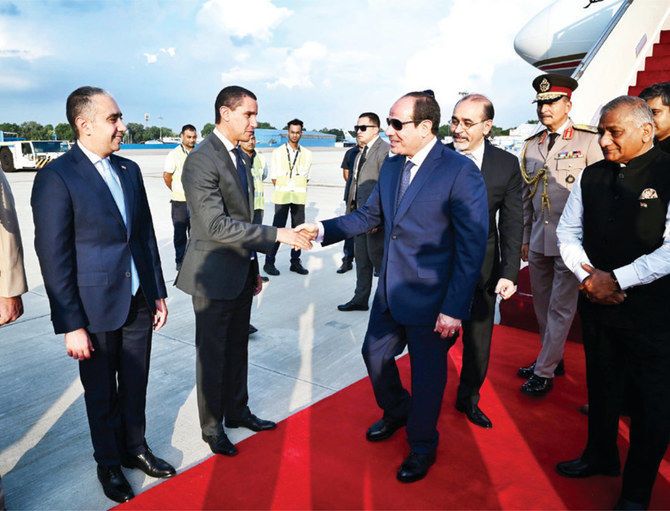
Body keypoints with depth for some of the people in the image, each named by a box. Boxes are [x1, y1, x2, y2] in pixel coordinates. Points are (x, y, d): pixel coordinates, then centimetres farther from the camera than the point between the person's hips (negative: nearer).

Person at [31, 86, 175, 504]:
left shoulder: (130, 170, 6)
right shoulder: (57, 177, -14)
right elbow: (53, 258, -14)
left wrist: (158, 293, 10)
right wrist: (70, 327, -14)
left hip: (138, 302, 5)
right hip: (95, 311, -5)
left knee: (135, 387, 19)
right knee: (102, 394, 15)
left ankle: (135, 449, 40)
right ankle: (109, 462, 37)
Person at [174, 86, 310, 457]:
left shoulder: (238, 156, 11)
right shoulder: (201, 160, -19)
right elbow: (216, 225, -26)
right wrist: (276, 234, -26)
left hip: (241, 271, 8)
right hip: (214, 275, -8)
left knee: (237, 347, 20)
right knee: (213, 353, 8)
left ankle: (237, 411, 38)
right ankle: (212, 427, 27)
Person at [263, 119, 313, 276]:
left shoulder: (307, 154, 8)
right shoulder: (277, 152, 3)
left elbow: (305, 177, 11)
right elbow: (274, 177, 4)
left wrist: (298, 190, 5)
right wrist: (282, 191, 2)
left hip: (299, 197, 3)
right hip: (282, 197, -2)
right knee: (278, 229, -5)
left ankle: (295, 262, 15)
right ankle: (269, 262, 3)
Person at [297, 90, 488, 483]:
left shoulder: (461, 172, -18)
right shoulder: (391, 166, 5)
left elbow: (472, 246, -18)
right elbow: (369, 216, 11)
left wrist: (454, 309, -19)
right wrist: (323, 230, -3)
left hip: (431, 301, -7)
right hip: (390, 292, 7)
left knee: (427, 374, 11)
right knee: (375, 354, 20)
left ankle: (422, 447, 37)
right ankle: (397, 412, 51)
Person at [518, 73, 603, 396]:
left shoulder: (589, 141, -5)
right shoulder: (531, 146, 11)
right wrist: (525, 238, 13)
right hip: (538, 240, 6)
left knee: (560, 308, 1)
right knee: (542, 306, 14)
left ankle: (544, 373, 12)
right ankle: (553, 359, 31)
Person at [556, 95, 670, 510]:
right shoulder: (592, 176, 4)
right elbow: (569, 232, 8)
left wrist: (617, 279, -19)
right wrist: (587, 276, -6)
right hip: (596, 302, 5)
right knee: (601, 384, 20)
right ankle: (601, 456, 44)